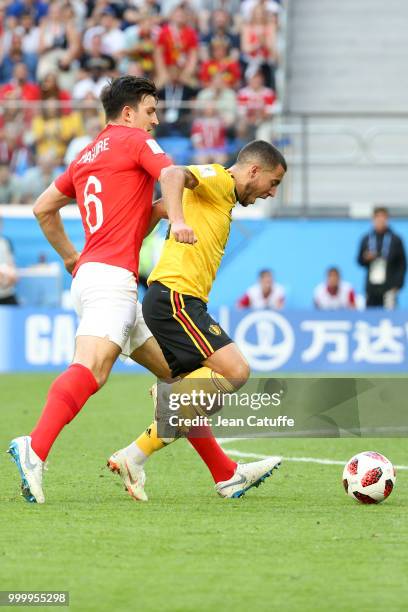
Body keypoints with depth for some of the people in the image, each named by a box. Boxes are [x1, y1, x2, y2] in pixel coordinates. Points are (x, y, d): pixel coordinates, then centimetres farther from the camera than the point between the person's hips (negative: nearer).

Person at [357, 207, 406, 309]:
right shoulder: (366, 239, 10)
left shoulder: (395, 240, 1)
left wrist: (397, 285, -7)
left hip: (388, 288, -3)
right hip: (371, 288, 3)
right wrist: (366, 258, -7)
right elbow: (360, 261, 17)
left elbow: (402, 265, 1)